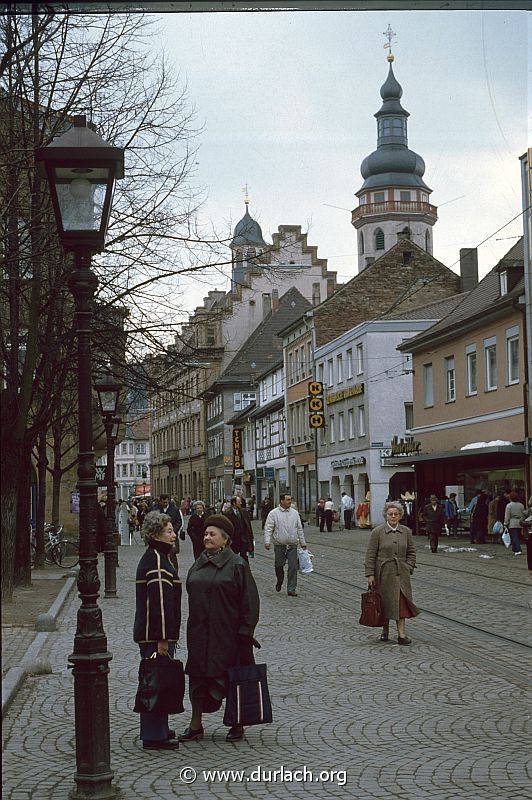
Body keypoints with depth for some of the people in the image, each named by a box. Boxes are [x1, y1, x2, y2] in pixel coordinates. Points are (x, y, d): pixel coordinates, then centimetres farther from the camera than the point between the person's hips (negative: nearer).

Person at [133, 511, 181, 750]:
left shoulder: (154, 557, 15)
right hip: (155, 634, -10)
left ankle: (158, 729, 28)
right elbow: (159, 601, -22)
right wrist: (162, 638, -23)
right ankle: (154, 737, 2)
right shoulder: (156, 560, -18)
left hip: (150, 633, 10)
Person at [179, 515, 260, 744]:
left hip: (227, 634, -6)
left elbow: (249, 601, -10)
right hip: (199, 634, 6)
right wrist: (192, 629, 12)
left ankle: (237, 725, 18)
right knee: (198, 677, 8)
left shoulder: (237, 565, -8)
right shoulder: (198, 564, 10)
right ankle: (196, 725, 18)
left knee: (230, 680, 4)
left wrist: (245, 631, -15)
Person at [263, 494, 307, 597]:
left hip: (292, 545, 2)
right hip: (279, 545, -2)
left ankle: (291, 589, 1)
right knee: (279, 566, 9)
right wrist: (267, 541, -17)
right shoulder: (273, 513, -2)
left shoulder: (295, 513, 10)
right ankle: (279, 582, 36)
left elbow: (299, 529, 15)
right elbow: (268, 529, -5)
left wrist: (303, 543, 16)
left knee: (293, 567, -4)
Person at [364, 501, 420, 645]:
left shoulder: (406, 532, 5)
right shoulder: (377, 532, -5)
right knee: (384, 602, 6)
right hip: (383, 573, -2)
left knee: (401, 602, -5)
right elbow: (370, 555, -5)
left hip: (401, 574, 2)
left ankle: (402, 634, -6)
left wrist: (409, 568, 1)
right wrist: (370, 574, -9)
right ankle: (385, 631, 24)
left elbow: (411, 552, 13)